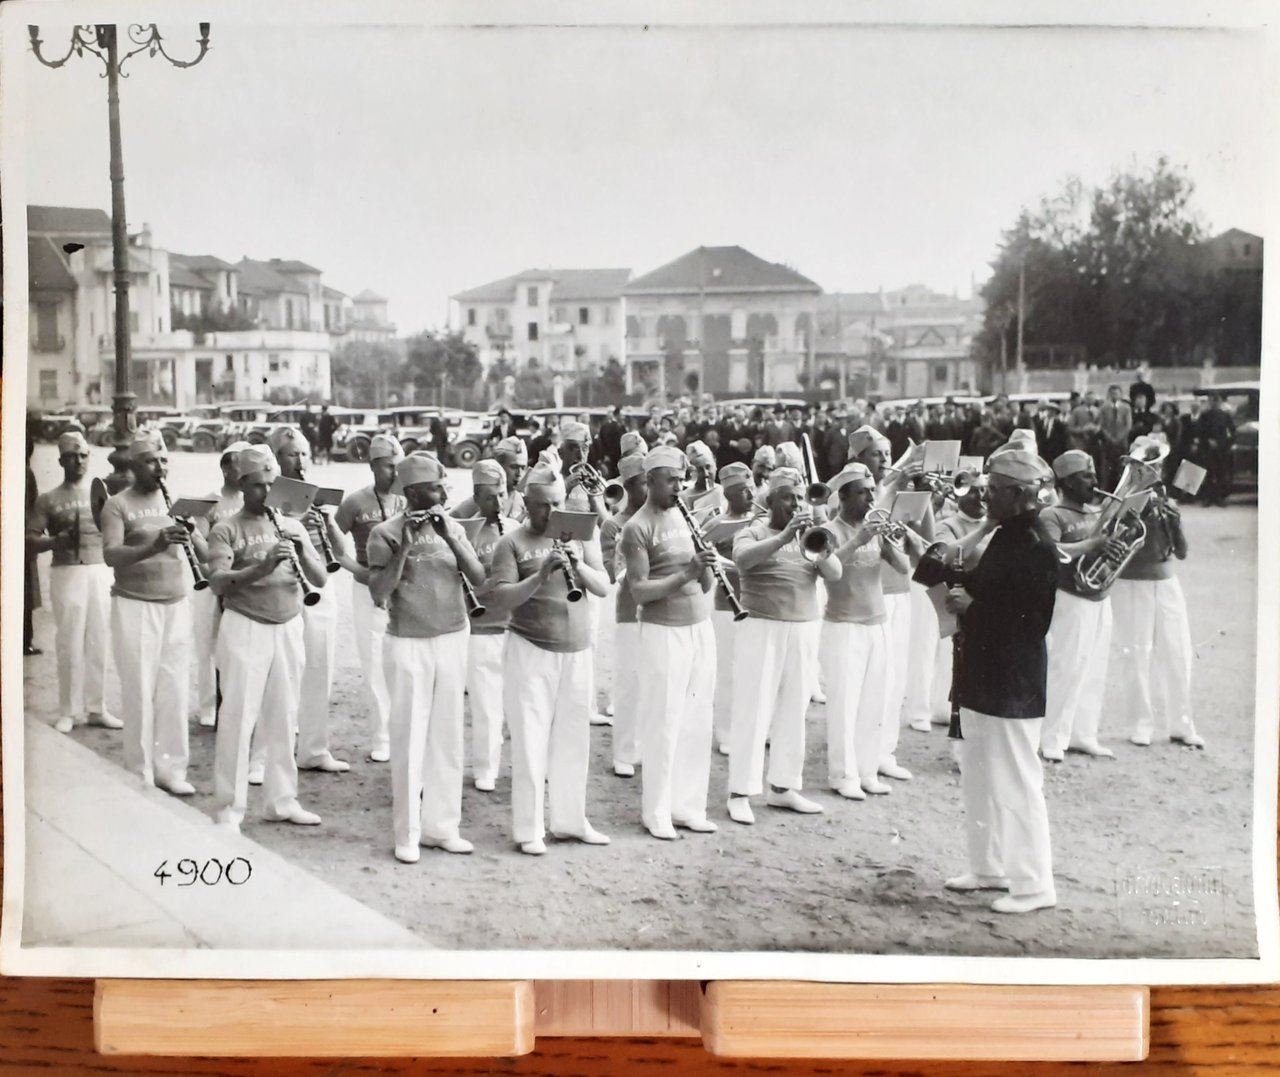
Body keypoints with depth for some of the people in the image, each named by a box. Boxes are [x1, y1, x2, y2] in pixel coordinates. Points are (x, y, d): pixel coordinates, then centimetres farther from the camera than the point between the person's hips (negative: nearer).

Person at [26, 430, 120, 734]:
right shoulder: (48, 500, 2)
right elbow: (30, 541, -3)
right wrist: (57, 539, -20)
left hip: (99, 573, 2)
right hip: (66, 574, -2)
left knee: (98, 642, 4)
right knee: (69, 643, 0)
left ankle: (96, 707, 13)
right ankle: (69, 711, 9)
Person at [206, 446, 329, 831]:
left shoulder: (292, 526, 11)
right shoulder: (226, 530, -2)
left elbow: (321, 580, 5)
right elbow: (218, 582, -17)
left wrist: (302, 552, -14)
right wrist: (262, 566, -30)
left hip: (289, 628, 4)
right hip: (246, 629, -4)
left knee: (284, 717, 9)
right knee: (238, 717, -3)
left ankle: (282, 800, 20)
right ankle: (229, 808, 4)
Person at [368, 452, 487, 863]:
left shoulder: (452, 527, 5)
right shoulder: (385, 533, -6)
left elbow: (479, 578, -4)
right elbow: (378, 594, -14)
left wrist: (449, 537, -15)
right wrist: (405, 547, -21)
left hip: (453, 640, 4)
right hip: (408, 644, -4)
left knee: (447, 735, 7)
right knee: (409, 736, -1)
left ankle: (441, 825, 17)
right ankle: (406, 833, 8)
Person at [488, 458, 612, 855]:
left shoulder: (579, 536, 8)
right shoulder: (512, 543, -3)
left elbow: (603, 587, 1)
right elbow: (500, 598, -13)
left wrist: (578, 566, -17)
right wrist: (541, 575, -25)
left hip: (577, 650, 4)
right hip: (530, 649, -4)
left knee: (574, 738, 12)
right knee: (531, 740, -2)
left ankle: (571, 819, 25)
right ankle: (529, 830, 8)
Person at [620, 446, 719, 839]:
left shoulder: (684, 517, 13)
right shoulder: (638, 528, -8)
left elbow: (704, 585, 15)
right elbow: (639, 591, -15)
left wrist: (705, 566, -6)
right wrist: (685, 574, -22)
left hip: (700, 627, 7)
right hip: (664, 632, -7)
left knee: (697, 721, 9)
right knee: (663, 723, -2)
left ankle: (688, 804, 19)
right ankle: (656, 811, 9)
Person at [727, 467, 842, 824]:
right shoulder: (752, 533, -1)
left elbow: (834, 574, -2)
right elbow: (743, 559, -24)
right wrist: (785, 536, -33)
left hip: (804, 631, 5)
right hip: (762, 630, -5)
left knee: (793, 712, 9)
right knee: (753, 712, -4)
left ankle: (783, 787, 19)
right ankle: (741, 792, 0)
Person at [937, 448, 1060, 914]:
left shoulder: (1036, 549, -19)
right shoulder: (1004, 538, 10)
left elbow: (1029, 621, -22)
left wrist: (971, 608, -17)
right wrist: (946, 573, 5)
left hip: (1013, 688, -10)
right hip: (982, 681, 10)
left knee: (1017, 787, -1)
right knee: (977, 781, 19)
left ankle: (1034, 886, 10)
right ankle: (989, 868, 33)